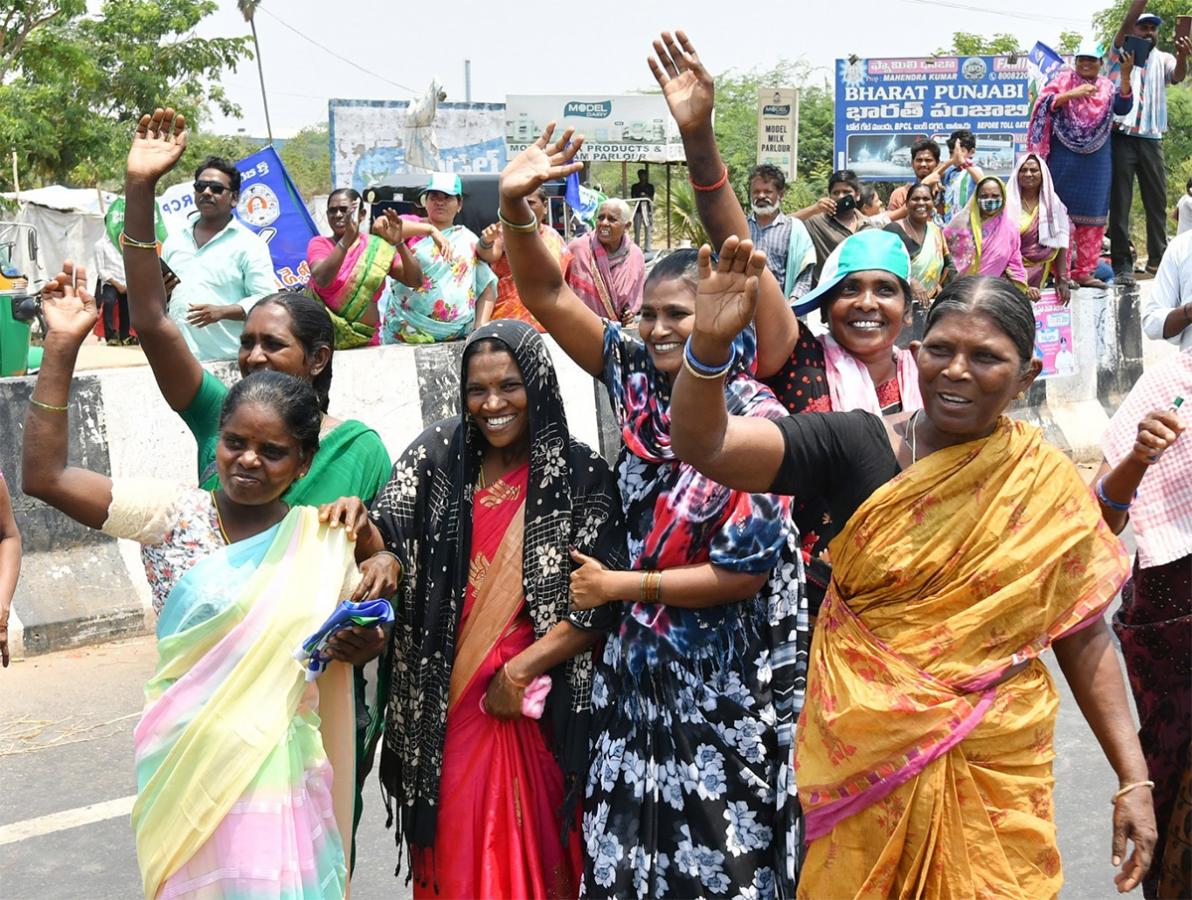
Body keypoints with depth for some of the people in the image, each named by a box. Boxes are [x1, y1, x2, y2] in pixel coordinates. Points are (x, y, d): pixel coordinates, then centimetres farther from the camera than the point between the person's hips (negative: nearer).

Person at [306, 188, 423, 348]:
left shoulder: (378, 248, 4)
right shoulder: (319, 243, 1)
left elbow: (416, 281, -4)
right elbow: (321, 279, -19)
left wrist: (399, 243, -18)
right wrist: (347, 239, -29)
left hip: (367, 341, 1)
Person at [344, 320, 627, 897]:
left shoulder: (580, 475, -4)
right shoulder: (439, 453, 3)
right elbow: (387, 533, -4)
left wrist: (523, 668, -13)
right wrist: (359, 523, -27)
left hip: (536, 704, -2)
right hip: (443, 701, 2)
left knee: (527, 851, 5)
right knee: (452, 849, 8)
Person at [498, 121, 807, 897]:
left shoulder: (756, 419, -17)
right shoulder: (639, 377, -3)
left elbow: (743, 569, -17)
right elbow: (547, 296, -7)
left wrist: (621, 586, -12)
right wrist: (515, 205, -22)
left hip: (726, 672, -5)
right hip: (643, 656, 5)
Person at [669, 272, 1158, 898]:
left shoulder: (1051, 489, -3)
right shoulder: (852, 446, -8)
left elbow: (1082, 635, 3)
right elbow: (701, 444, -18)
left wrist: (1133, 777, -1)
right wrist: (710, 344, -37)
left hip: (998, 769, 1)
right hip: (862, 758, 0)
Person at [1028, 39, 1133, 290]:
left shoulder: (1107, 87, 12)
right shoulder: (1063, 80, 5)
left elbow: (1123, 107, -5)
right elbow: (1046, 103, -8)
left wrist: (1125, 75, -16)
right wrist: (1072, 94, -19)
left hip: (1096, 161, 4)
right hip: (1065, 159, -4)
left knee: (1093, 214, 4)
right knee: (1063, 212, -5)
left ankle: (1084, 271, 9)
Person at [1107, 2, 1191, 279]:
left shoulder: (1163, 59, 14)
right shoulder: (1120, 52, 9)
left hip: (1151, 138, 3)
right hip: (1121, 135, -3)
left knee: (1157, 199, 4)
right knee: (1120, 200, -4)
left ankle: (1157, 259, 11)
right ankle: (1121, 261, -4)